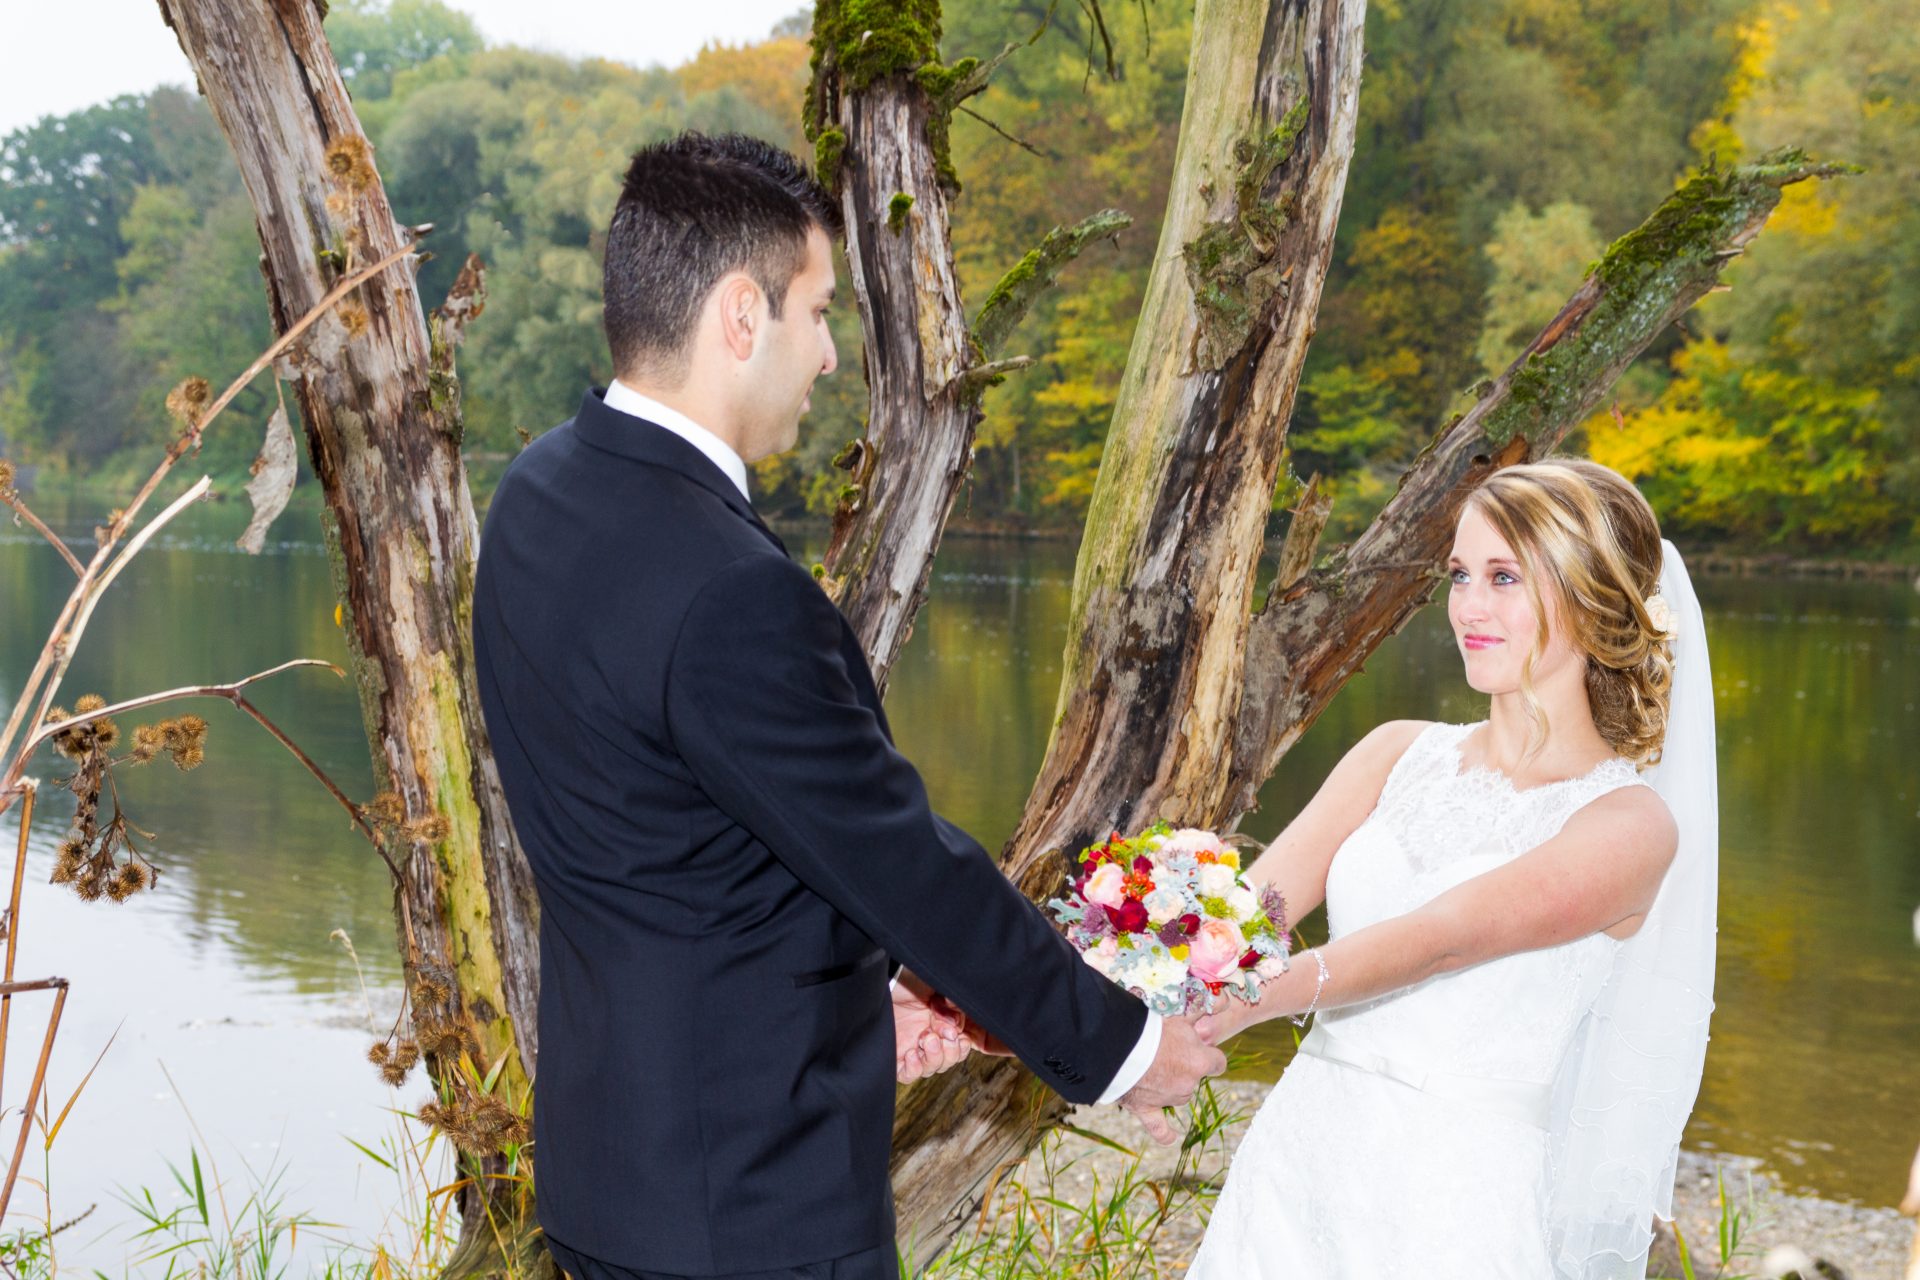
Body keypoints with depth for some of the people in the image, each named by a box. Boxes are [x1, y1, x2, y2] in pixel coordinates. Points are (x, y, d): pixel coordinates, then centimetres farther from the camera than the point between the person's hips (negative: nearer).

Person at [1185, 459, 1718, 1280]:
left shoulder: (1630, 824, -8)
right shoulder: (1400, 754, 7)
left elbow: (1445, 936, -23)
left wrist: (1255, 998, -37)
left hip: (1452, 1201, -4)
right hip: (1296, 1158, 5)